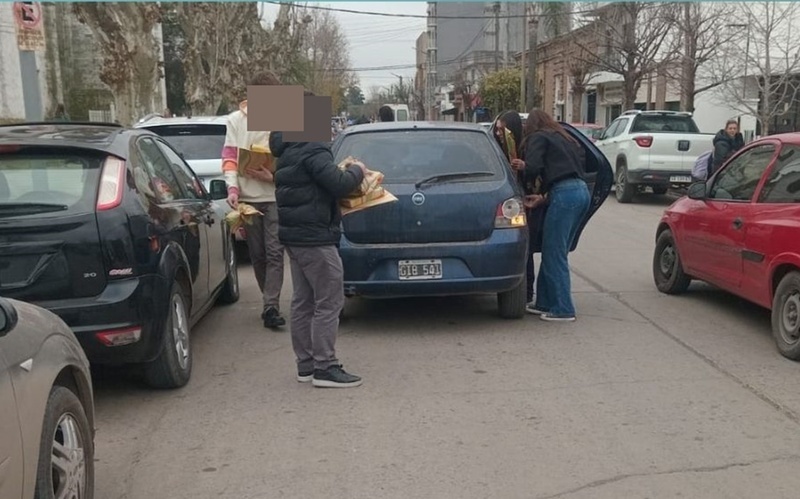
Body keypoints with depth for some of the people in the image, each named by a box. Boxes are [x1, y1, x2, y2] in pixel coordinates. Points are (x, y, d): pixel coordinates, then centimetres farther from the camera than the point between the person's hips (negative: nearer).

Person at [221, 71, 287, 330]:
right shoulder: (235, 120, 6)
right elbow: (229, 157, 2)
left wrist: (273, 175, -19)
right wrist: (232, 187, -13)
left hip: (275, 195, -2)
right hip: (247, 196, 3)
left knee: (274, 253, -7)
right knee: (257, 254, 11)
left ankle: (271, 307, -5)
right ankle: (271, 303, 25)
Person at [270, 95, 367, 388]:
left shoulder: (288, 152, 15)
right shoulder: (312, 152, -15)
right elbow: (338, 184, -23)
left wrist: (346, 171, 11)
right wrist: (357, 171, -4)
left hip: (295, 235, 10)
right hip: (315, 237, -10)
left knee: (303, 302, 13)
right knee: (329, 302, -5)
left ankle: (306, 364, 19)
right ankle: (324, 367, -3)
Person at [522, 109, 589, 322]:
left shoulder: (538, 137, 5)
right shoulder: (564, 137, 28)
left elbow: (533, 168, -10)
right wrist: (545, 196, 18)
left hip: (564, 194, -8)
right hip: (582, 191, 9)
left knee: (554, 255, -3)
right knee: (556, 253, 14)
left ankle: (563, 309, -3)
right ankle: (546, 304, 20)